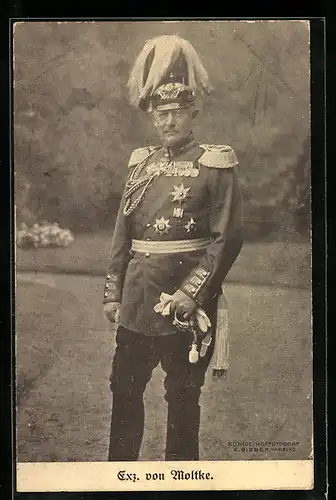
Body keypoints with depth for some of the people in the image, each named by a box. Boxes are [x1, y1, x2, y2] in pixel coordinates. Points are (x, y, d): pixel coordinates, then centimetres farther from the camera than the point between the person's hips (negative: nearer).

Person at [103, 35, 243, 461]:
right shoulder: (141, 163, 11)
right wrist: (112, 293, 7)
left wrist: (191, 293, -17)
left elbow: (228, 238, -11)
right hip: (137, 300, 5)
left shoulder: (215, 164, -5)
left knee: (182, 396, 7)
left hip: (188, 303, -5)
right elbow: (122, 234, 12)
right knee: (124, 388, 13)